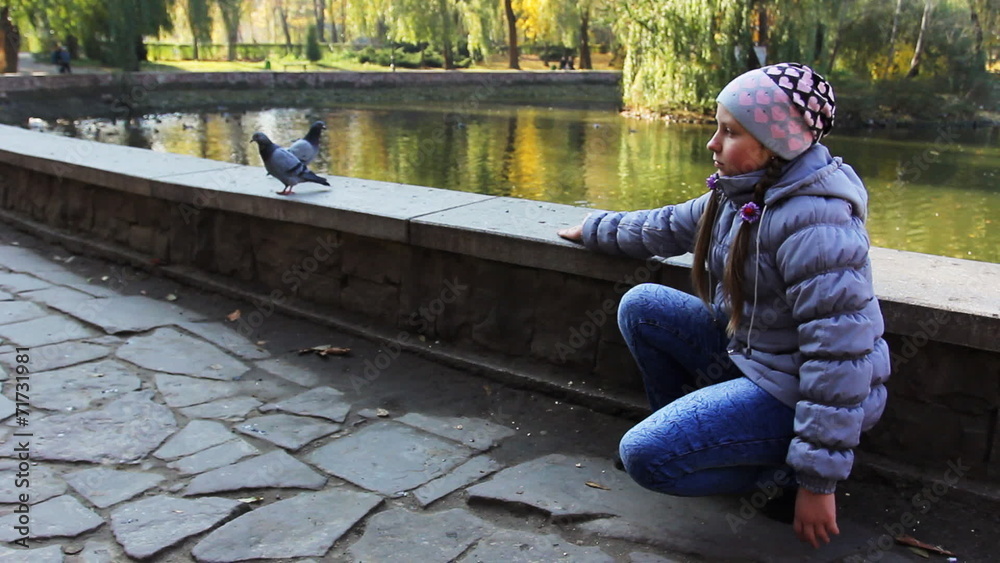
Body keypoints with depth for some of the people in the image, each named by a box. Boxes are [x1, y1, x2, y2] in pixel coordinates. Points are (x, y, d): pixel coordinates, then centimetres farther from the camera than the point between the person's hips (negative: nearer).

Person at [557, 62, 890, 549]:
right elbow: (671, 226, 20)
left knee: (645, 456, -18)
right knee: (641, 306, 6)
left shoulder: (813, 222, -28)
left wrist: (818, 480, -26)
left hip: (795, 391, -9)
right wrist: (596, 230, 31)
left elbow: (839, 354, -30)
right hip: (747, 351, 9)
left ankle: (785, 474, 0)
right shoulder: (740, 192, 1)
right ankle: (690, 431, 16)